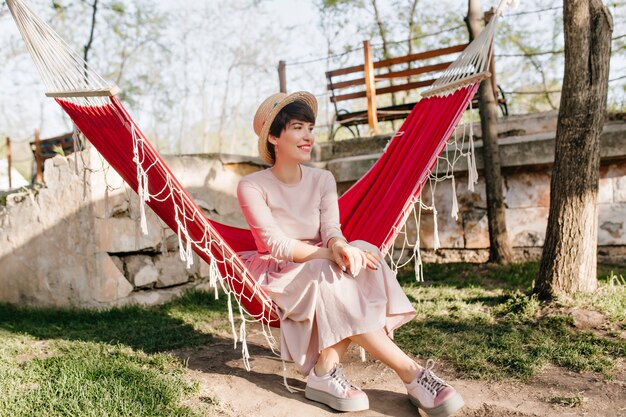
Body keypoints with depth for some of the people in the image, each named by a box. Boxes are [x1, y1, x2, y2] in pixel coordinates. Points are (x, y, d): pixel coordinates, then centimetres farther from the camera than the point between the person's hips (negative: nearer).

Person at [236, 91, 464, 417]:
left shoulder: (322, 180, 7)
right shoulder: (252, 186, -8)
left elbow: (331, 228, -8)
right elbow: (276, 244, -19)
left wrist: (339, 246, -35)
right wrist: (331, 254, -34)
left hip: (321, 269, 4)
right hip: (279, 277, -4)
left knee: (361, 253, -30)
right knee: (331, 277, -35)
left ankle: (325, 371, -33)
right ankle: (411, 374, -32)